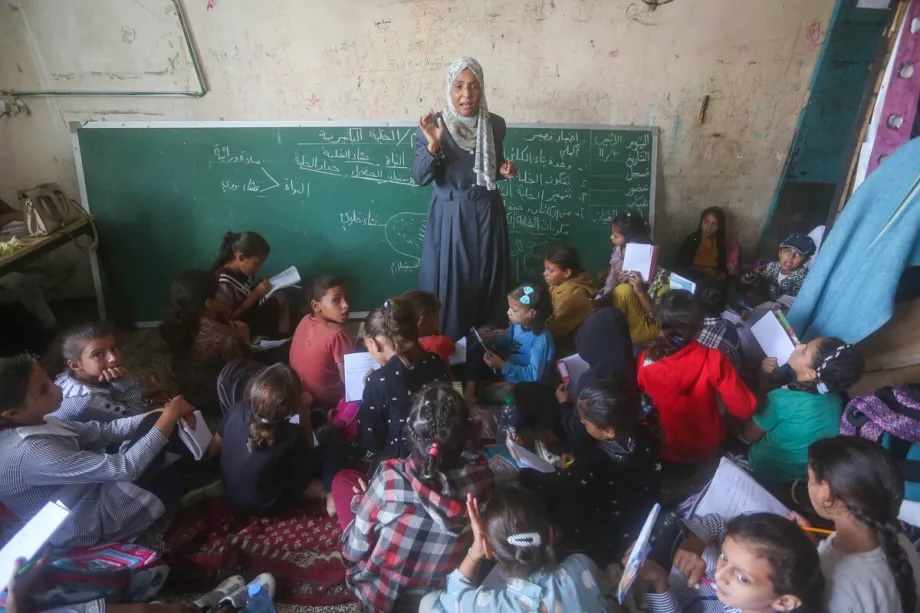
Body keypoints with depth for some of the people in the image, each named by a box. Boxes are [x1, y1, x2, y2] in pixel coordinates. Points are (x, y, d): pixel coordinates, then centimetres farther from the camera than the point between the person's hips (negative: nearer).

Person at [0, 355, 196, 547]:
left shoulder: (35, 424, -5)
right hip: (95, 524, -8)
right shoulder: (32, 453, -32)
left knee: (154, 423, -4)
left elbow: (103, 431, 0)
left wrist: (158, 415, -11)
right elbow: (124, 469, -33)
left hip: (92, 490, 8)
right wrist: (167, 418, -28)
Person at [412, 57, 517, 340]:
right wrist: (433, 145, -31)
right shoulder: (433, 126, -10)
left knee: (487, 279, 10)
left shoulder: (495, 125, 0)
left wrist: (505, 170, -6)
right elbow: (419, 178, -16)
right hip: (449, 216, -3)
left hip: (487, 213, 3)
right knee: (448, 283, 3)